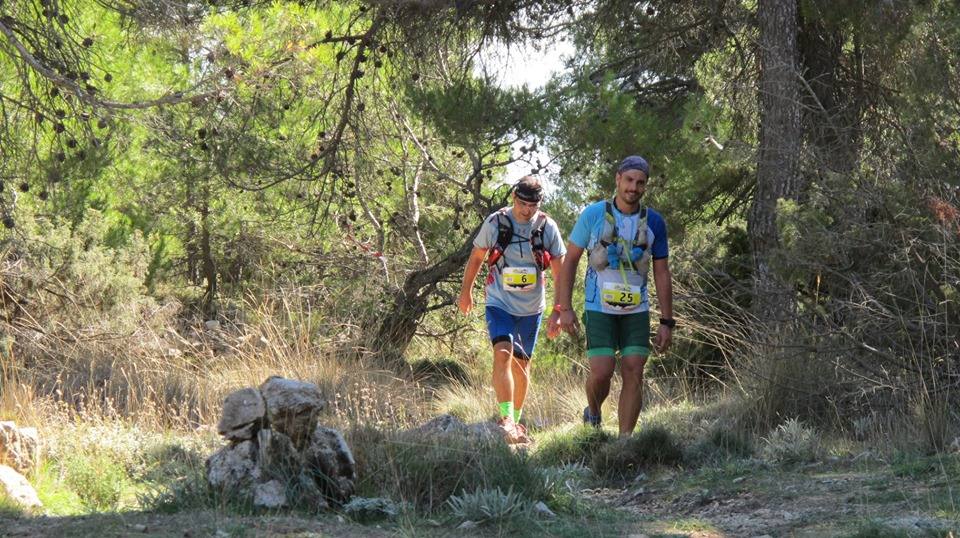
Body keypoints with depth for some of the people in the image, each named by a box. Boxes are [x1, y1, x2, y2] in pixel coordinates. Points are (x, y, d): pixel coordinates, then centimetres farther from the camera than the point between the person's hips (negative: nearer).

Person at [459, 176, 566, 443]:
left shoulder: (547, 227, -5)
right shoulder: (496, 222, -8)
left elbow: (559, 269, -1)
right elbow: (476, 257, 7)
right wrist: (466, 290, 15)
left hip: (531, 307, 2)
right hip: (500, 303, -2)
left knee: (521, 364, 12)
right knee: (503, 353, -22)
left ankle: (516, 419, 28)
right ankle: (506, 419, -28)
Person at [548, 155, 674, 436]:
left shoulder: (654, 222, 1)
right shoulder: (594, 214, -6)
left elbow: (662, 273, 6)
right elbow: (570, 260, -1)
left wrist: (667, 322, 2)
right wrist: (564, 308, -7)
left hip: (636, 310, 2)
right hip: (599, 308, -2)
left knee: (633, 374, -5)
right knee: (601, 372, -11)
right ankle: (592, 413, 22)